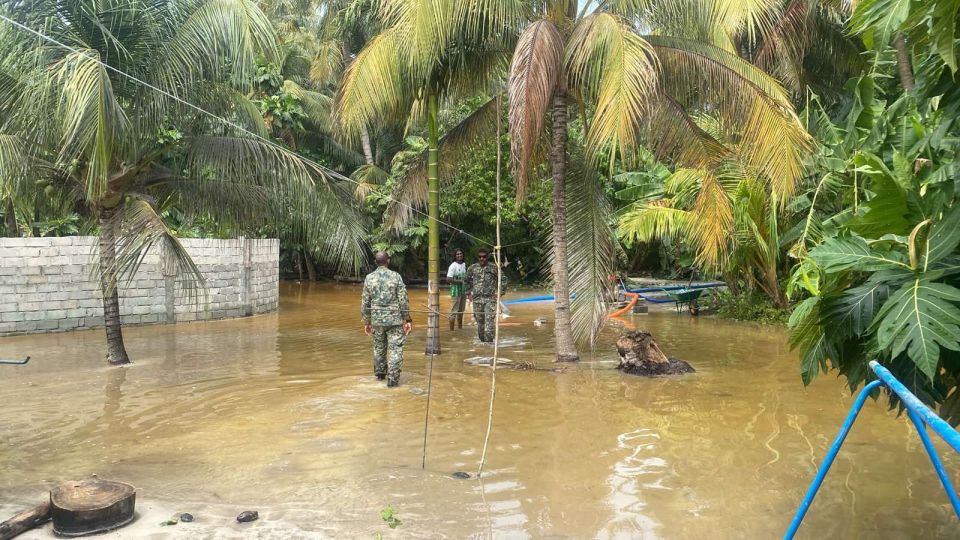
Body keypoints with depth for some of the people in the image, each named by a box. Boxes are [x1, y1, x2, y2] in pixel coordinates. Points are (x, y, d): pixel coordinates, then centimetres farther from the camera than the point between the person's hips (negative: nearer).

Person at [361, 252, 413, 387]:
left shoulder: (369, 278, 0)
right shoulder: (396, 276, -6)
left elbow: (365, 302, 2)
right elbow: (403, 300, -7)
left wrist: (366, 322, 11)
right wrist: (408, 320, 0)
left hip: (377, 319, 3)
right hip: (395, 319, -3)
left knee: (379, 348, 18)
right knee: (395, 349, 1)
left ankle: (380, 374, 32)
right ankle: (392, 378, -3)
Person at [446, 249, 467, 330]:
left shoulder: (464, 264, 10)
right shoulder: (453, 266, -14)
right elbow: (448, 279, -20)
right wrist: (460, 281, -21)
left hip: (463, 291, 8)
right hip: (456, 291, -8)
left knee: (461, 311, 16)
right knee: (454, 311, -6)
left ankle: (460, 328, 27)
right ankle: (451, 330, 0)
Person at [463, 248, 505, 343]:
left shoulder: (494, 268, 0)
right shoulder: (473, 268, 6)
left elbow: (503, 281, 8)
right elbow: (465, 280, 21)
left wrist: (499, 293, -1)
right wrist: (468, 293, 13)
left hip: (490, 299, -2)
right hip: (477, 299, 3)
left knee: (489, 321, -11)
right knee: (480, 322, 9)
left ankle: (488, 342, -9)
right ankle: (482, 340, 22)